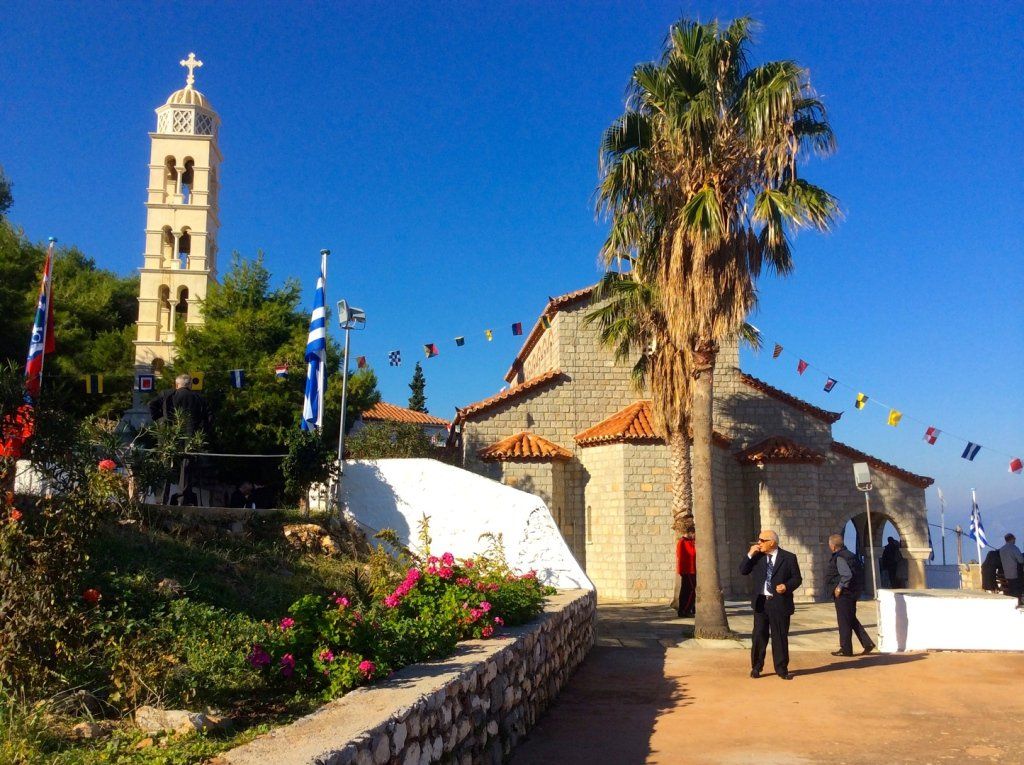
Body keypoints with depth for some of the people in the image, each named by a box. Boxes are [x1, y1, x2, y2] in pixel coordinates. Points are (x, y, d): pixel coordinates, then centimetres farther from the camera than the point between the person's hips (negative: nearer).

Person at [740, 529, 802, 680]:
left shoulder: (789, 557, 0)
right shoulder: (757, 556, 8)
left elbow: (797, 578, 1)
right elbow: (743, 571, 3)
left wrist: (787, 586, -17)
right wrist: (750, 555, -7)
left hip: (780, 603, -2)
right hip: (760, 602, 2)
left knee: (780, 637, 4)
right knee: (758, 636, 5)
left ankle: (782, 669, 16)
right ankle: (756, 667, 16)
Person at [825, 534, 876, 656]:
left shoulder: (839, 558, -19)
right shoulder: (849, 555, 11)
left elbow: (847, 575, -29)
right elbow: (860, 571, 16)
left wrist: (840, 587, -18)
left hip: (843, 593, -10)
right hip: (853, 592, 10)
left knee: (844, 621, 1)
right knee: (851, 619, 19)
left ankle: (846, 649, 9)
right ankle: (867, 643, 16)